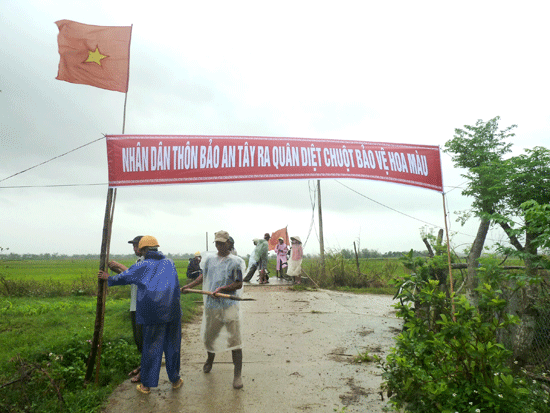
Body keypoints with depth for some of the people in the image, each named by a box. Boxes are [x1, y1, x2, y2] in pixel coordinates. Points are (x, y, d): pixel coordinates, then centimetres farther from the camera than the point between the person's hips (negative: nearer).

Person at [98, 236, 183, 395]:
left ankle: (146, 384, 22)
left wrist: (108, 278, 31)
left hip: (152, 313, -3)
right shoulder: (169, 263, 9)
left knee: (151, 347, 9)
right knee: (172, 345, 14)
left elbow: (123, 278, 11)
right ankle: (175, 380, 27)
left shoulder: (142, 266, 0)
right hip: (172, 311, 3)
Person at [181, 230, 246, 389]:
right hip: (211, 305, 5)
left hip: (229, 306, -4)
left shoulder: (235, 261, -6)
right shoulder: (209, 259, 8)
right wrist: (189, 286, 22)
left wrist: (222, 289, -18)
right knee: (208, 336, 18)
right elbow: (203, 276, 24)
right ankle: (210, 359, 48)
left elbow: (238, 284, -7)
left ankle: (237, 375, 5)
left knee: (234, 339, -6)